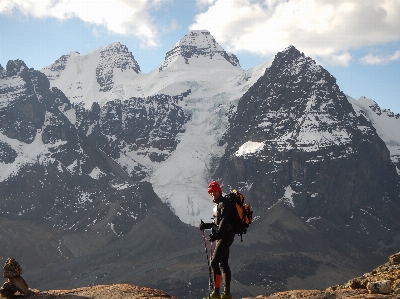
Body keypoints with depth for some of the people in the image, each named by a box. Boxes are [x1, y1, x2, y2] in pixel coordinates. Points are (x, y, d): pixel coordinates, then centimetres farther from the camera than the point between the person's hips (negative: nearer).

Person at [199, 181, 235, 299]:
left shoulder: (224, 203, -12)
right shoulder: (217, 204, 17)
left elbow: (224, 221, -22)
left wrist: (216, 235, -28)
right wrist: (205, 225, 7)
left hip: (225, 236, -10)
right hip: (222, 237, 10)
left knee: (214, 263, -14)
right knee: (223, 264, 11)